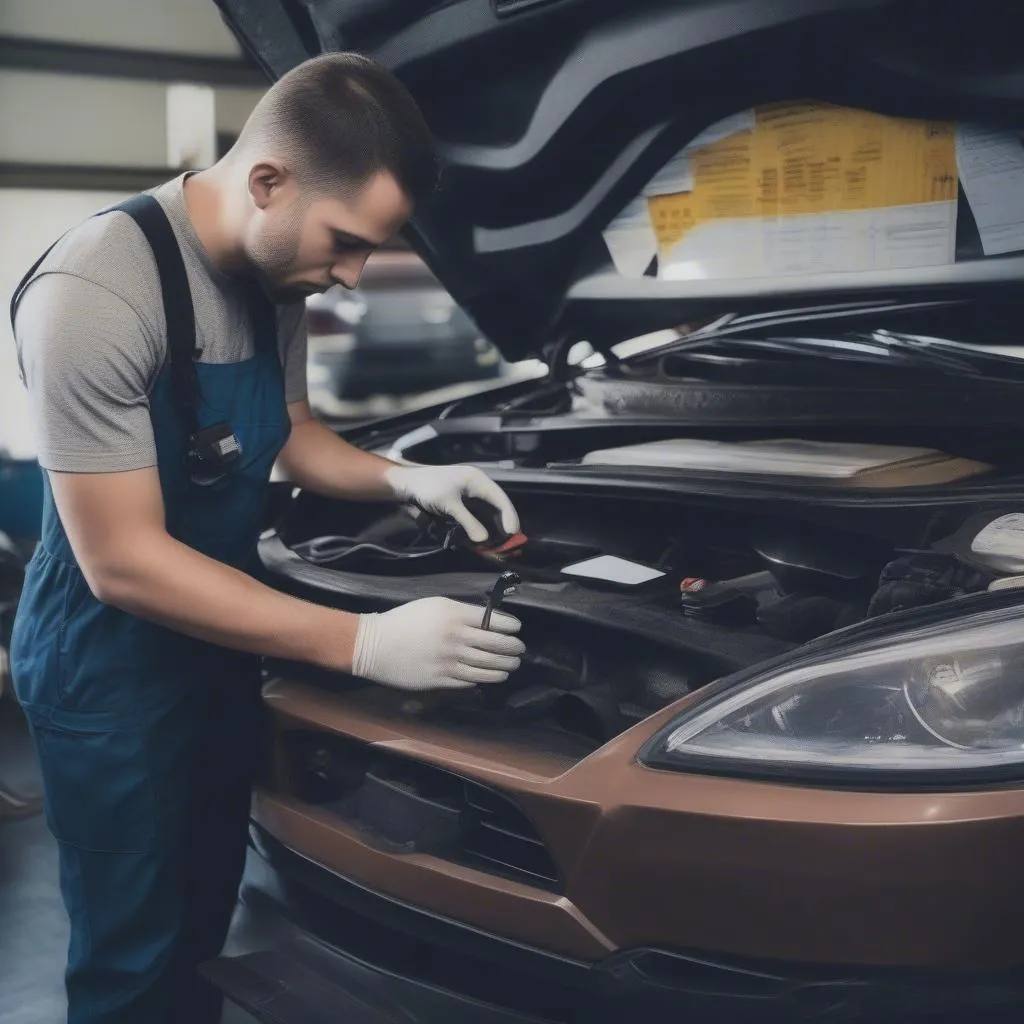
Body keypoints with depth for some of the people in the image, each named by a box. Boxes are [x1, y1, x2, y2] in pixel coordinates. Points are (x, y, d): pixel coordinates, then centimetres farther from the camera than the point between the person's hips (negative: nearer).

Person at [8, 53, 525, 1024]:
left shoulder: (274, 277, -4)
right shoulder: (96, 291, -28)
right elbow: (123, 564, -29)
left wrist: (403, 479, -7)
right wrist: (365, 643, -31)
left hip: (217, 649, 7)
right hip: (109, 672, -7)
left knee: (203, 931, 22)